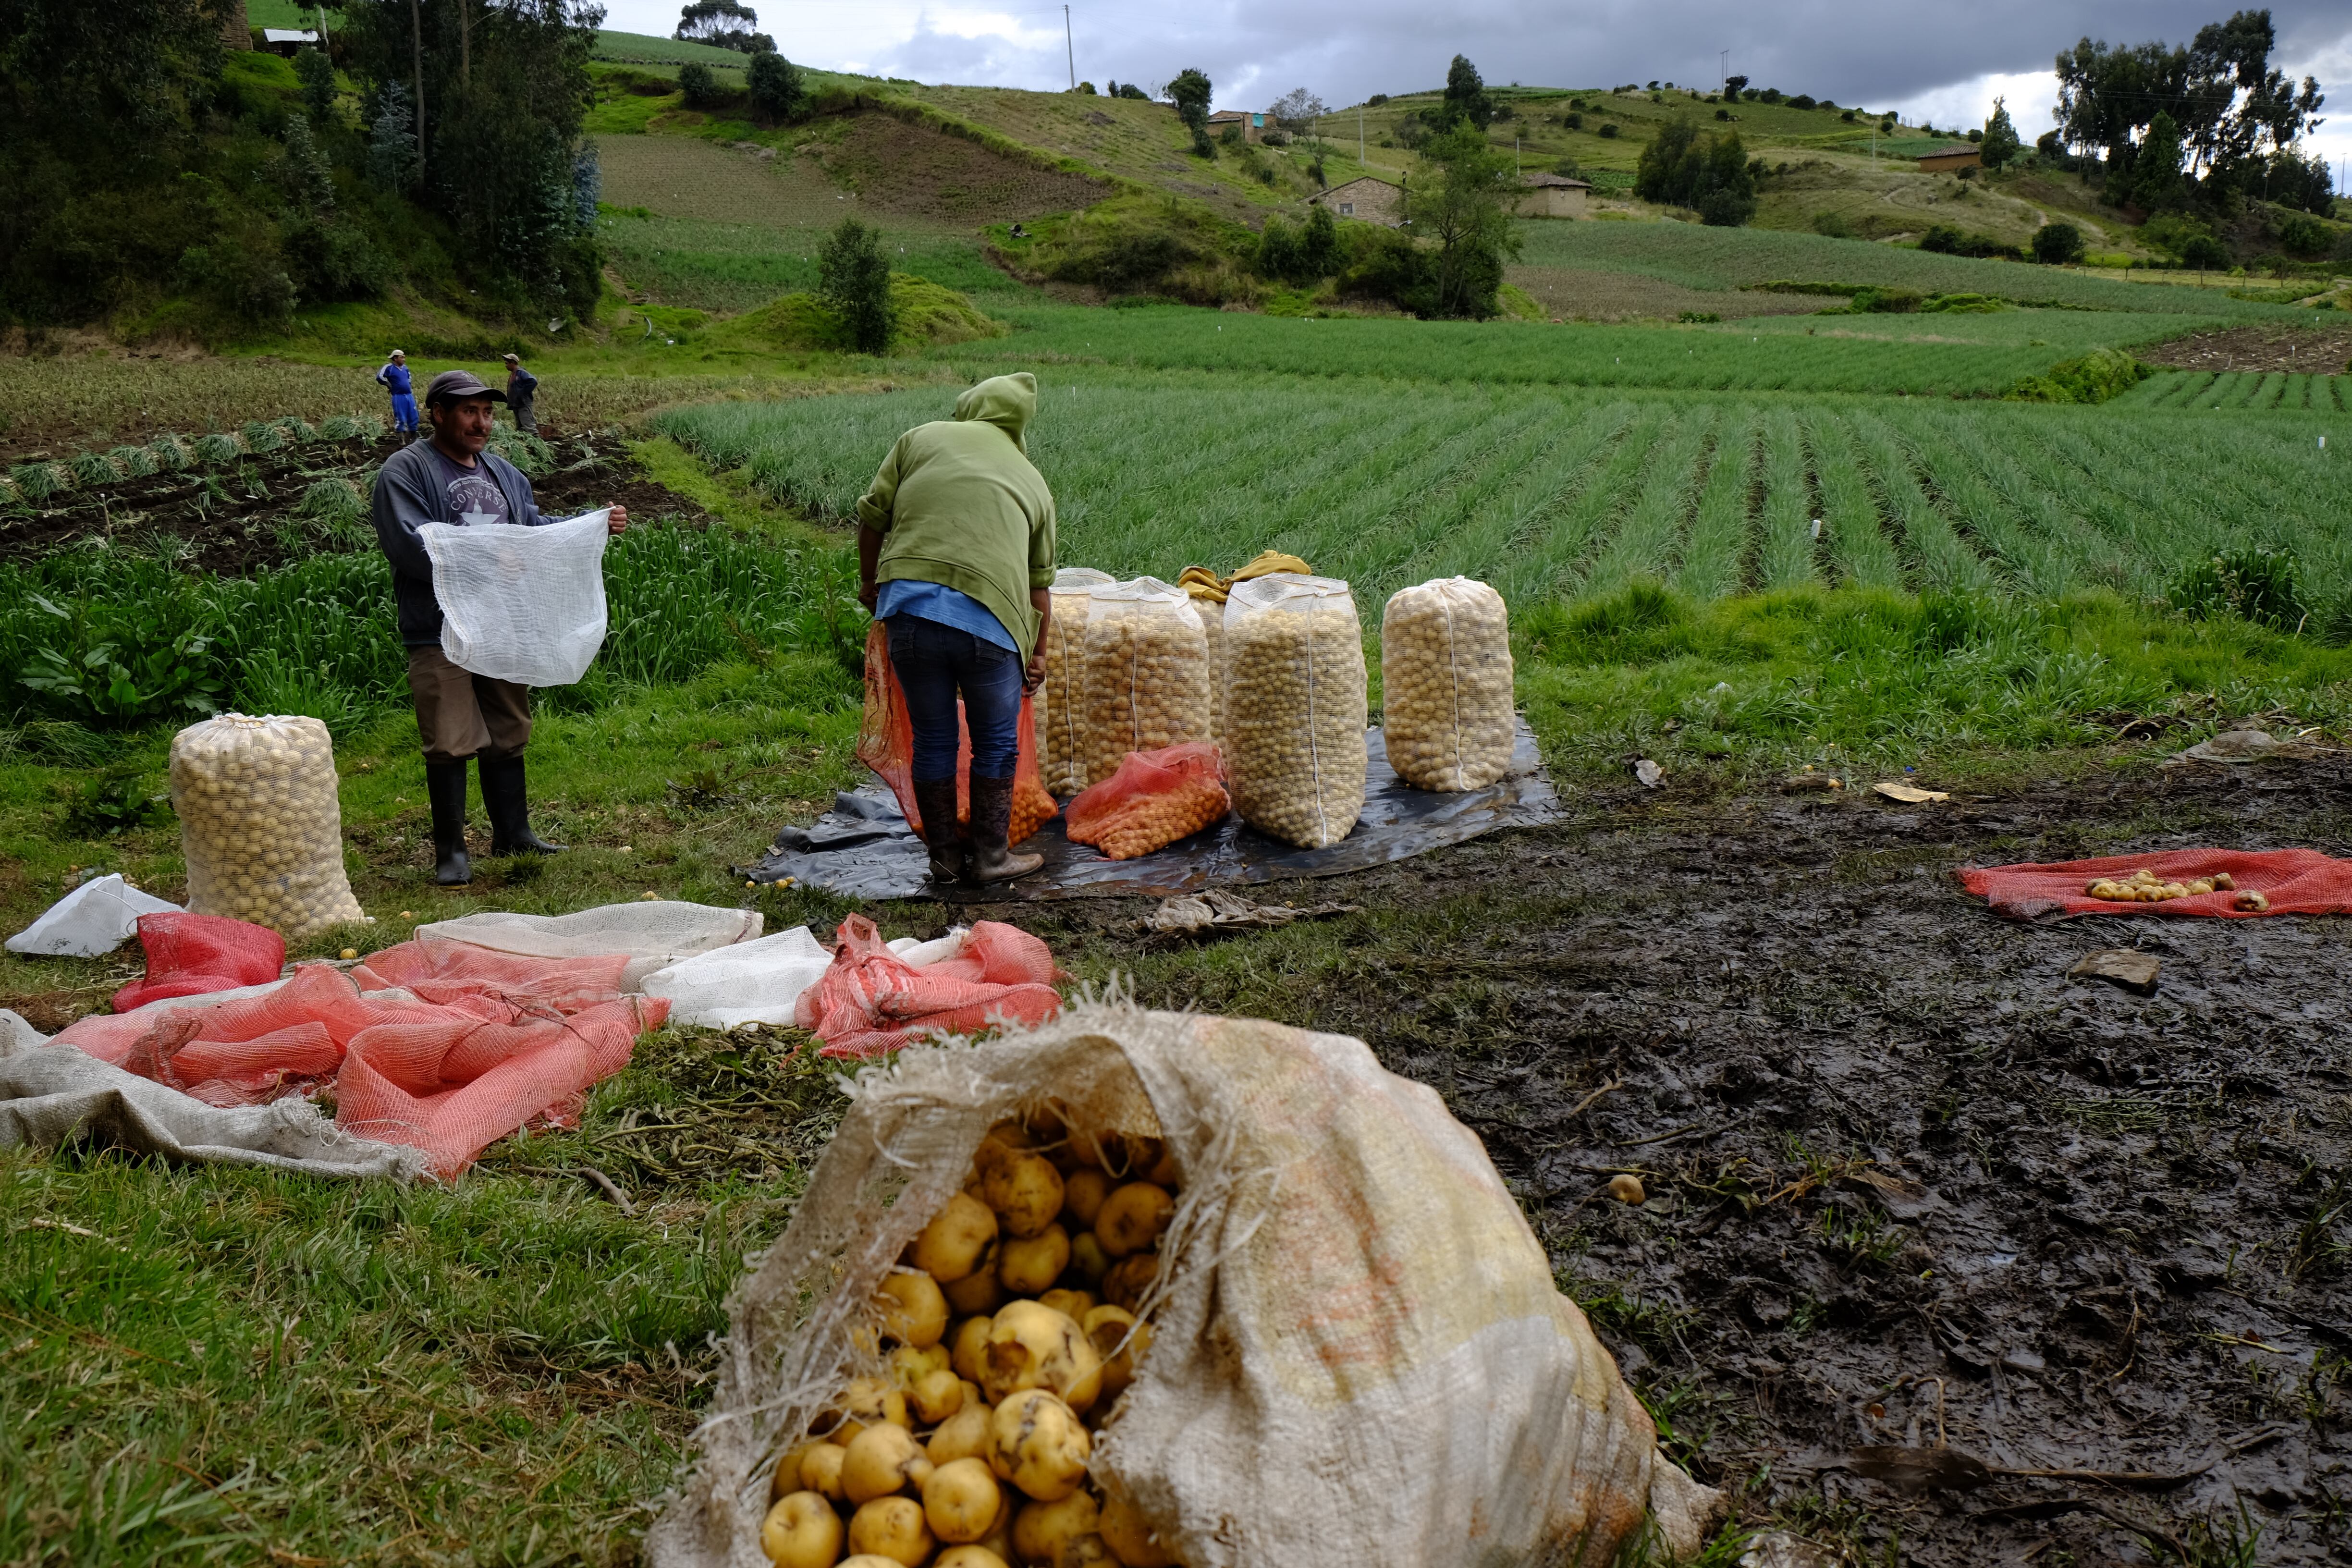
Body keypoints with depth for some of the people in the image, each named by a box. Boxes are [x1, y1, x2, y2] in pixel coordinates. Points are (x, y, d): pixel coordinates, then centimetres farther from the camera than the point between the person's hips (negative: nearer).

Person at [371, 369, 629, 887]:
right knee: (451, 742, -4)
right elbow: (412, 547, -18)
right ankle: (450, 852, 6)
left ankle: (513, 833, 27)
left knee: (508, 735, 15)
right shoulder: (405, 471, -6)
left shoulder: (503, 473, 17)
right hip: (440, 634, -7)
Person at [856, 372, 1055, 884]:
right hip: (987, 616, -1)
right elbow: (1040, 579, 24)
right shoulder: (1033, 480, 21)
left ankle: (945, 857, 24)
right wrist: (1037, 652, 35)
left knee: (933, 740, 14)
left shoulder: (922, 438, 16)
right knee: (997, 742, 15)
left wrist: (869, 582, 29)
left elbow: (872, 516, 13)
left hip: (909, 605, 1)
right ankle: (992, 856, 22)